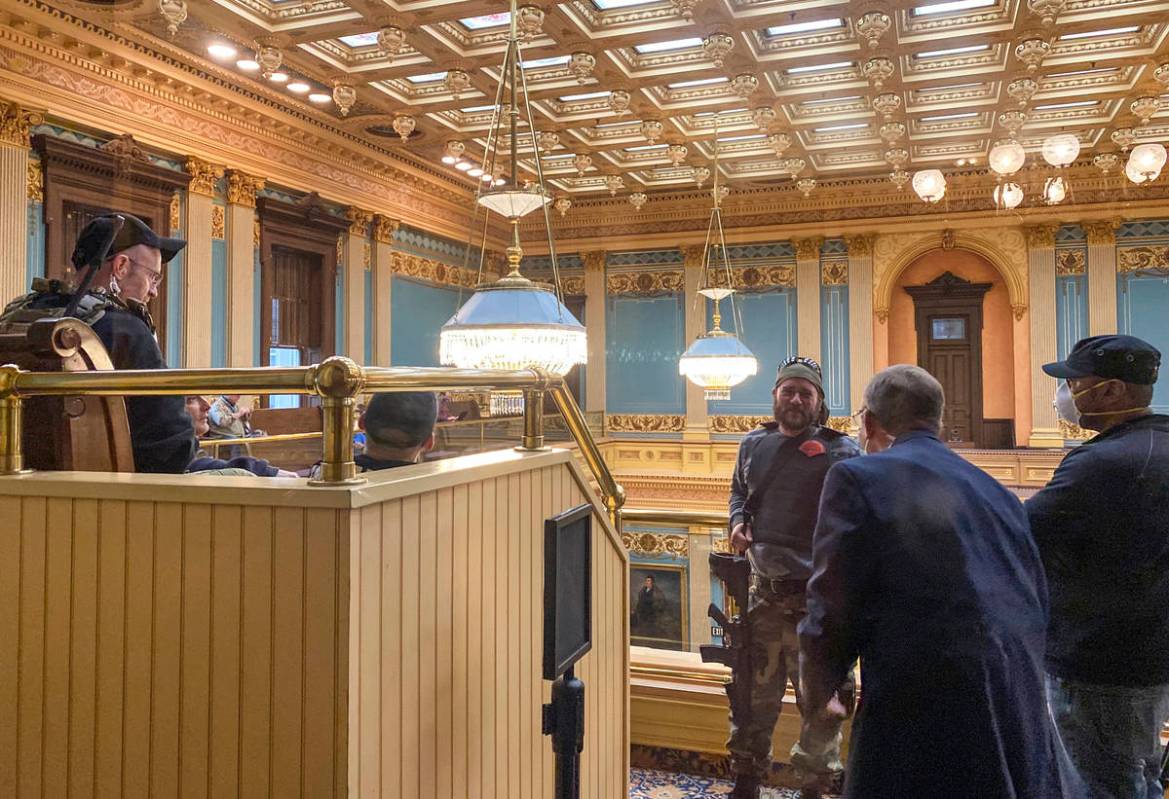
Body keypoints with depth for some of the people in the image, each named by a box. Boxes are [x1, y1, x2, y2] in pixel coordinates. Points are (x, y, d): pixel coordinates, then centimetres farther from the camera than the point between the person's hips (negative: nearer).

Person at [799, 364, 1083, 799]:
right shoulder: (998, 492, 12)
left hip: (922, 711, -6)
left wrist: (818, 695, 6)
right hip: (1021, 711, 6)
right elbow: (1037, 607, 14)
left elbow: (831, 608, -10)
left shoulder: (858, 477, -8)